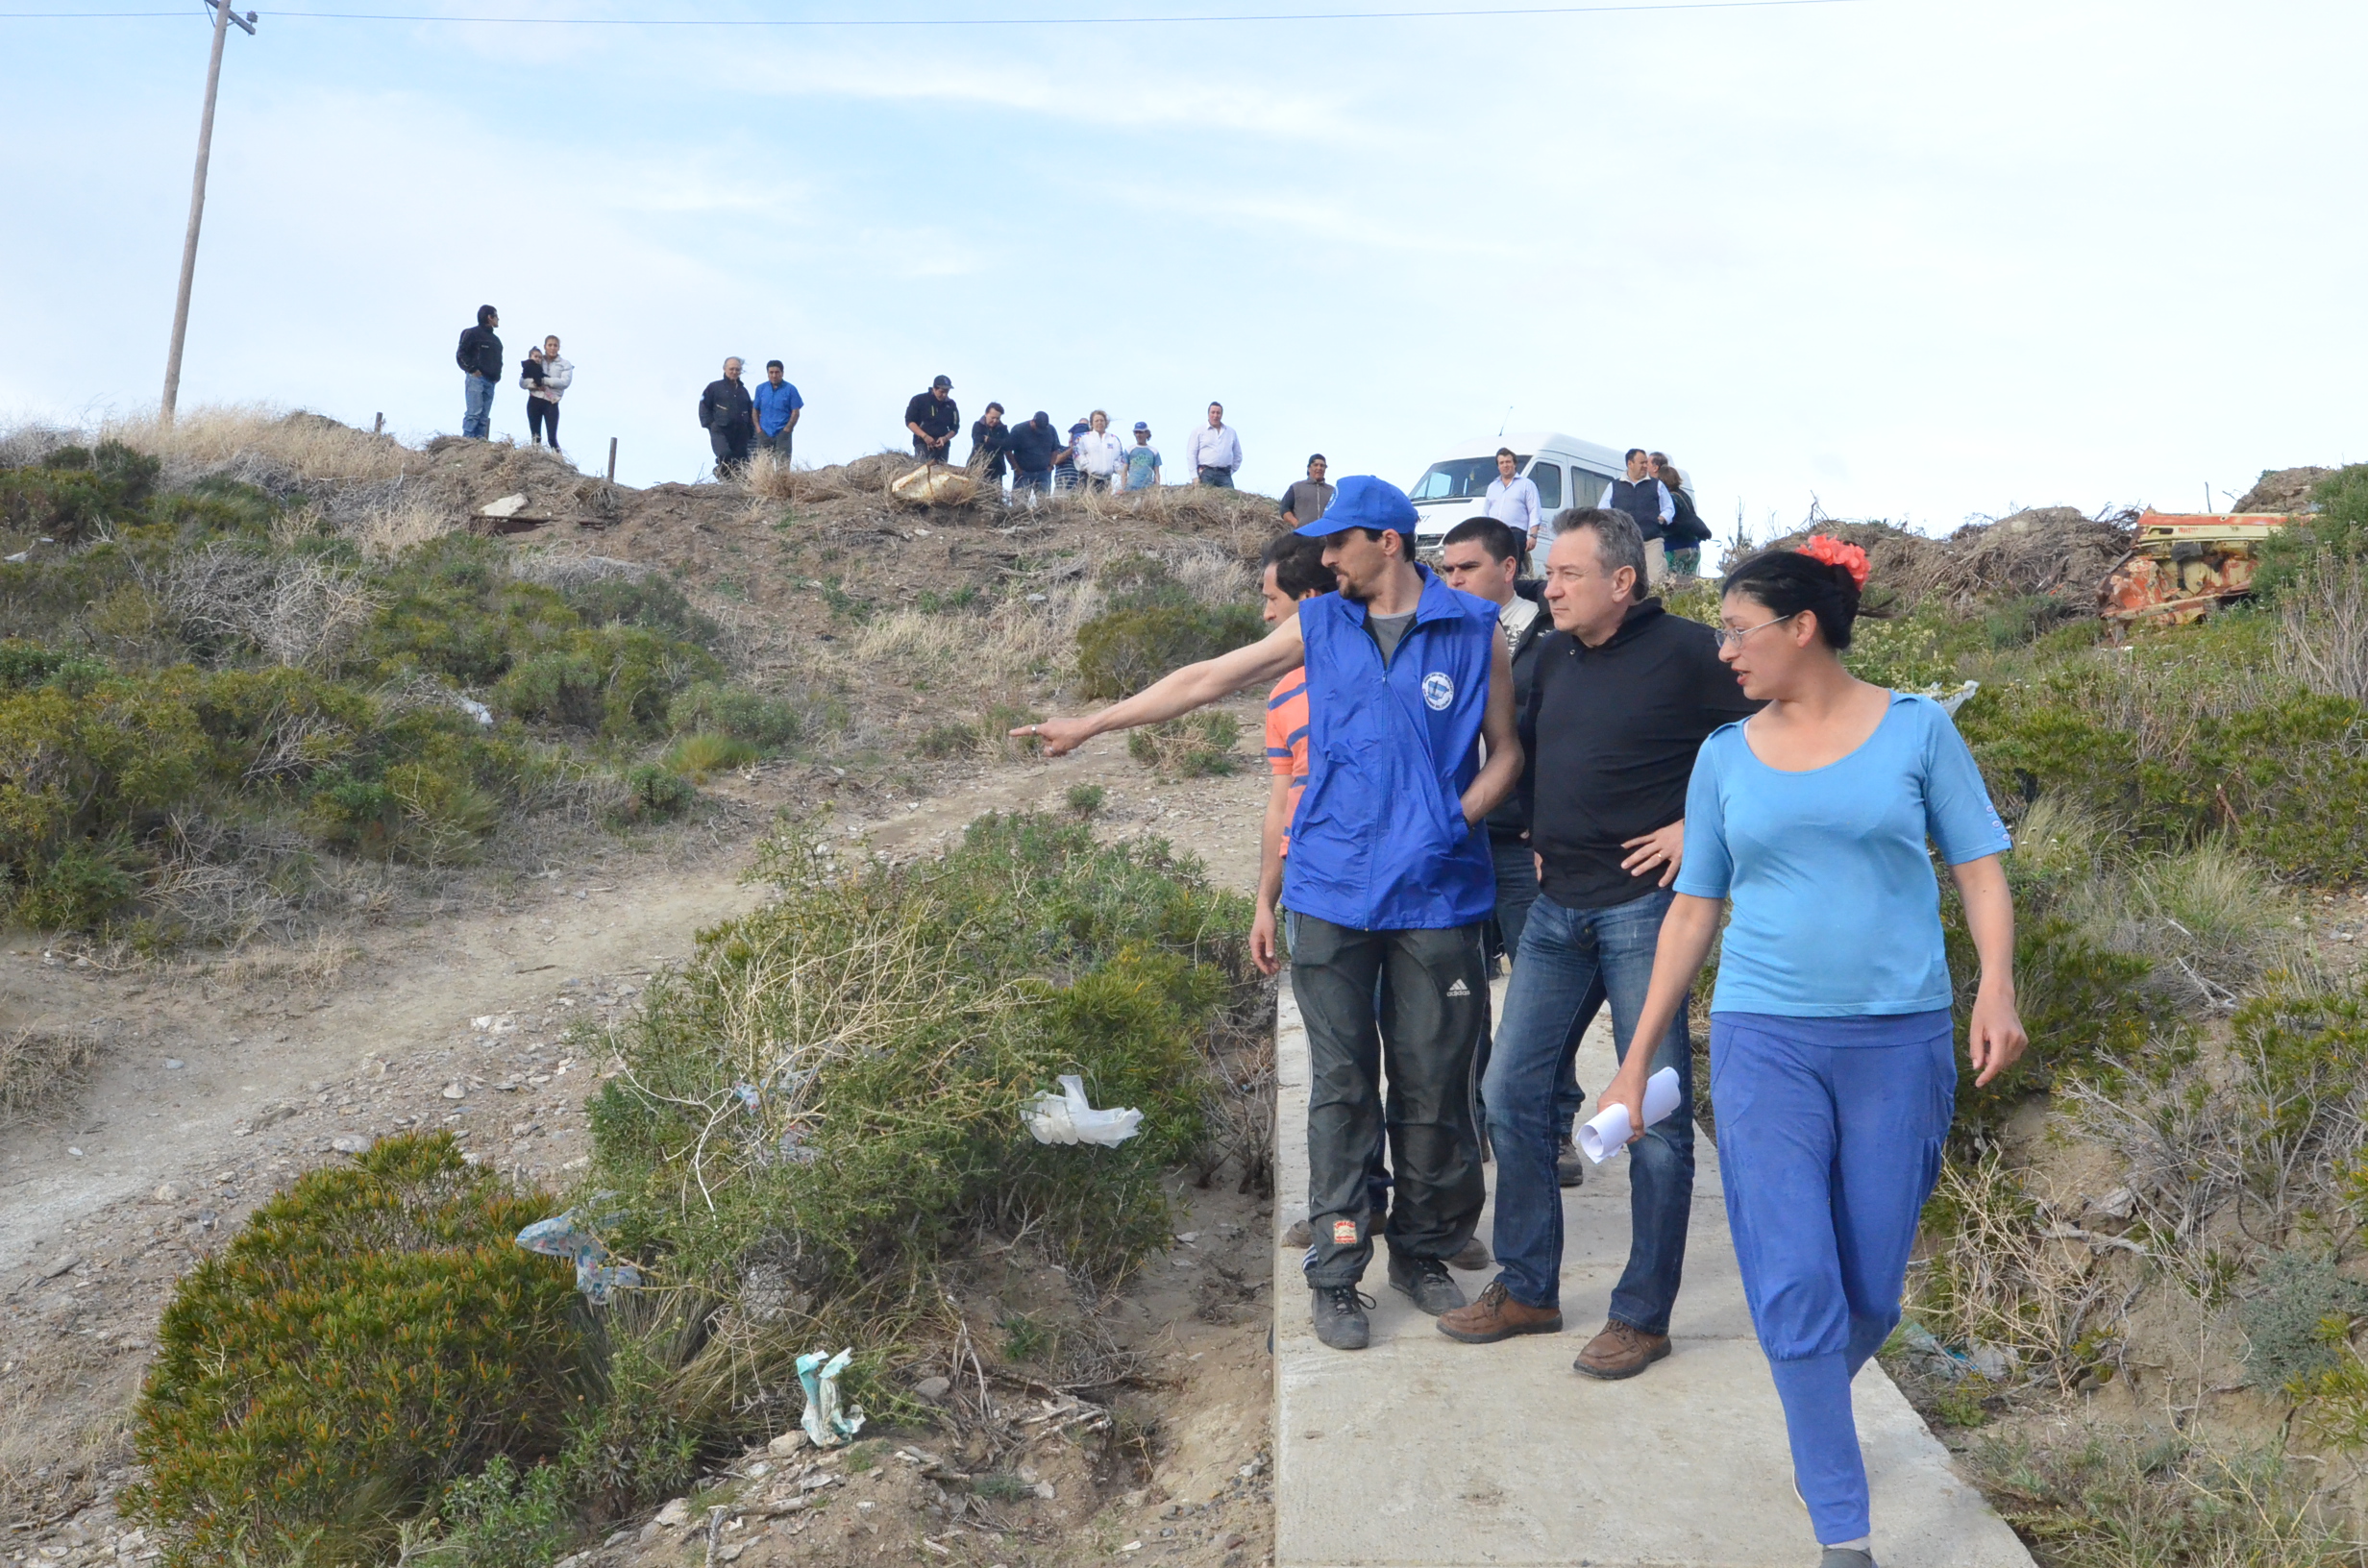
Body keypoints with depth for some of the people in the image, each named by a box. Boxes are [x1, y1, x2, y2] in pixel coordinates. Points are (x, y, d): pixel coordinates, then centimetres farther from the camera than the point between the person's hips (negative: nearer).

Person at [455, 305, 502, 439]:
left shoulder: (495, 340, 23)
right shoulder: (472, 333, 1)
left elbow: (498, 360, 30)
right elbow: (461, 354, -4)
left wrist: (497, 375, 13)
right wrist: (472, 369, -12)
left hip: (490, 382, 7)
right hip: (476, 378, -7)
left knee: (484, 416, 2)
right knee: (473, 412, -15)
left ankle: (480, 440, 1)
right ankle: (468, 440, -17)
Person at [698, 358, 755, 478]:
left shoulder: (743, 391, 22)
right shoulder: (714, 387, 7)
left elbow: (750, 412, 26)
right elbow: (704, 407, 3)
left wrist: (750, 431, 14)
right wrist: (709, 424, -6)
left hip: (740, 432, 5)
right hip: (720, 431, -5)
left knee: (741, 462, -1)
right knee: (725, 455, -28)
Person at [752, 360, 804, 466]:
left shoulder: (790, 389, 0)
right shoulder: (761, 388, 10)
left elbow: (795, 412, -2)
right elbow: (755, 410, 14)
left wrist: (787, 429, -12)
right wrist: (758, 427, 1)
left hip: (782, 433, -3)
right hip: (764, 433, 3)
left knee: (783, 465, -7)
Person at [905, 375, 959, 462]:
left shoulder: (951, 404, 11)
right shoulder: (919, 400, 0)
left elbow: (955, 427, 15)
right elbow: (909, 421, -2)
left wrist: (945, 438, -7)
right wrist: (925, 436, -16)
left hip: (942, 445, 4)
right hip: (922, 444, -4)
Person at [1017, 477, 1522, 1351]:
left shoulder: (1475, 630, 3)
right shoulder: (1319, 626, 10)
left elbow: (1505, 750, 8)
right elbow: (1206, 681, 13)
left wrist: (1454, 822, -9)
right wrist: (1089, 725, 14)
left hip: (1436, 895, -1)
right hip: (1334, 893, 1)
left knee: (1433, 1085, 5)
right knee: (1340, 1086, 4)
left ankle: (1423, 1253, 24)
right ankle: (1334, 1276, 13)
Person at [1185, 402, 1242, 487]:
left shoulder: (1231, 432, 18)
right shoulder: (1198, 431, 9)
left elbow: (1238, 455, 25)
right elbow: (1191, 455, 3)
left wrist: (1231, 471, 13)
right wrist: (1195, 477, -6)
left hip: (1224, 475, 2)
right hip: (1205, 473, -2)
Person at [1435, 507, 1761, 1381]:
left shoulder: (1684, 652, -9)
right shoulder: (1554, 655, 11)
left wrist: (1701, 825, -11)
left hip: (1644, 907, -7)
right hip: (1558, 909, 7)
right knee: (1512, 1092, 8)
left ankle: (1643, 1315, 13)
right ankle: (1527, 1290, 22)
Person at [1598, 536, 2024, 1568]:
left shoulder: (1915, 729, 1)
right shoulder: (1725, 757, 7)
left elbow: (1978, 867, 3)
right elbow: (1694, 907, 10)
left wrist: (1997, 986, -14)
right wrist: (1641, 1054, 10)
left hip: (1897, 1039, -1)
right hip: (1764, 1042, 1)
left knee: (1870, 1292, 6)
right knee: (1794, 1287, -5)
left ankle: (1815, 1404, 39)